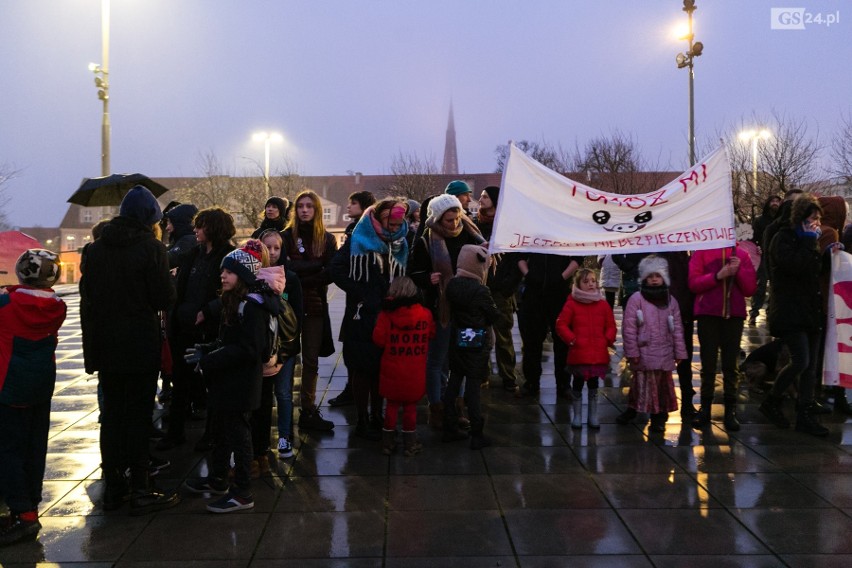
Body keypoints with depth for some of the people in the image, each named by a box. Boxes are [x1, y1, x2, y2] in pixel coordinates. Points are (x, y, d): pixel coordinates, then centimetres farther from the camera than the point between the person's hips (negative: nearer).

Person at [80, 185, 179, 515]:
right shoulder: (151, 247, -11)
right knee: (138, 416, 1)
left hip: (105, 346, 5)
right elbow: (165, 299, -13)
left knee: (112, 415, 13)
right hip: (141, 346, -5)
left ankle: (112, 487, 20)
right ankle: (140, 492, 5)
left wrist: (93, 348, 14)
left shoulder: (95, 249, 6)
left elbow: (87, 299, 9)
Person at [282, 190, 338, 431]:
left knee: (311, 360, 7)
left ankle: (308, 411, 14)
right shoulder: (286, 236, 0)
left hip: (314, 305, 2)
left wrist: (300, 277, -15)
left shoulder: (327, 239, 5)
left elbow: (331, 274, -5)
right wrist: (316, 266, -17)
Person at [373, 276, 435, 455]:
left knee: (392, 405, 14)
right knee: (410, 406, 12)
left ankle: (388, 442, 21)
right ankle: (410, 443, 18)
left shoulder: (386, 314, -13)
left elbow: (378, 339, -12)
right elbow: (431, 334, 6)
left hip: (392, 371, 0)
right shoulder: (425, 314, -7)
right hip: (415, 373, 0)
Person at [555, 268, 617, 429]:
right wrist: (571, 339, -11)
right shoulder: (571, 303, -4)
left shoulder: (603, 304, 5)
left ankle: (593, 416, 22)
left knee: (594, 385, 12)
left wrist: (608, 340, -3)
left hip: (598, 354, 2)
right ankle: (577, 416, 18)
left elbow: (611, 326, 11)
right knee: (577, 385, 8)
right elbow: (561, 324, -4)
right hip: (578, 353, -2)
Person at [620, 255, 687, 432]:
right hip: (643, 353, -4)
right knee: (643, 384, 0)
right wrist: (632, 351, -11)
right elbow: (629, 327, -8)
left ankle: (659, 417, 19)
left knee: (662, 385, 9)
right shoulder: (636, 299, -4)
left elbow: (677, 329, 9)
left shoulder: (670, 300, 8)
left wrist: (679, 352, 5)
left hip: (664, 353, 4)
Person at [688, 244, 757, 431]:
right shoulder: (702, 252, 4)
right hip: (708, 313, -1)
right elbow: (693, 283, -6)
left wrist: (739, 271, -10)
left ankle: (730, 410, 8)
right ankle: (705, 408, 10)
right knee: (708, 363, 2)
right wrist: (717, 276, -18)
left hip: (734, 314, 2)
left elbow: (750, 289, 5)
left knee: (730, 364, 4)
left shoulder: (741, 255, 9)